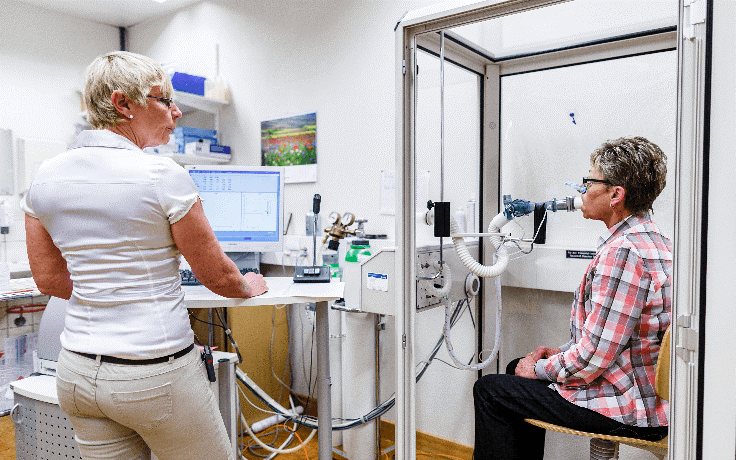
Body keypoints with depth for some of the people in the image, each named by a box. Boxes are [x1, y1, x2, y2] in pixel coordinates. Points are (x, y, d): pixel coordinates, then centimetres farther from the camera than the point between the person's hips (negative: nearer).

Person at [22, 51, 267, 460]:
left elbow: (49, 278, 10)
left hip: (77, 371, 7)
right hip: (155, 374, -7)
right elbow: (217, 276, -8)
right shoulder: (163, 175, -17)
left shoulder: (46, 177, 2)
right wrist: (249, 286, 12)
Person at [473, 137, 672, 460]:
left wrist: (540, 369, -9)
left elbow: (592, 358, -27)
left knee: (489, 390, 0)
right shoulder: (654, 241, 8)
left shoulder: (621, 253, -27)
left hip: (628, 413, -10)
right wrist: (562, 352, 10)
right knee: (518, 370, 23)